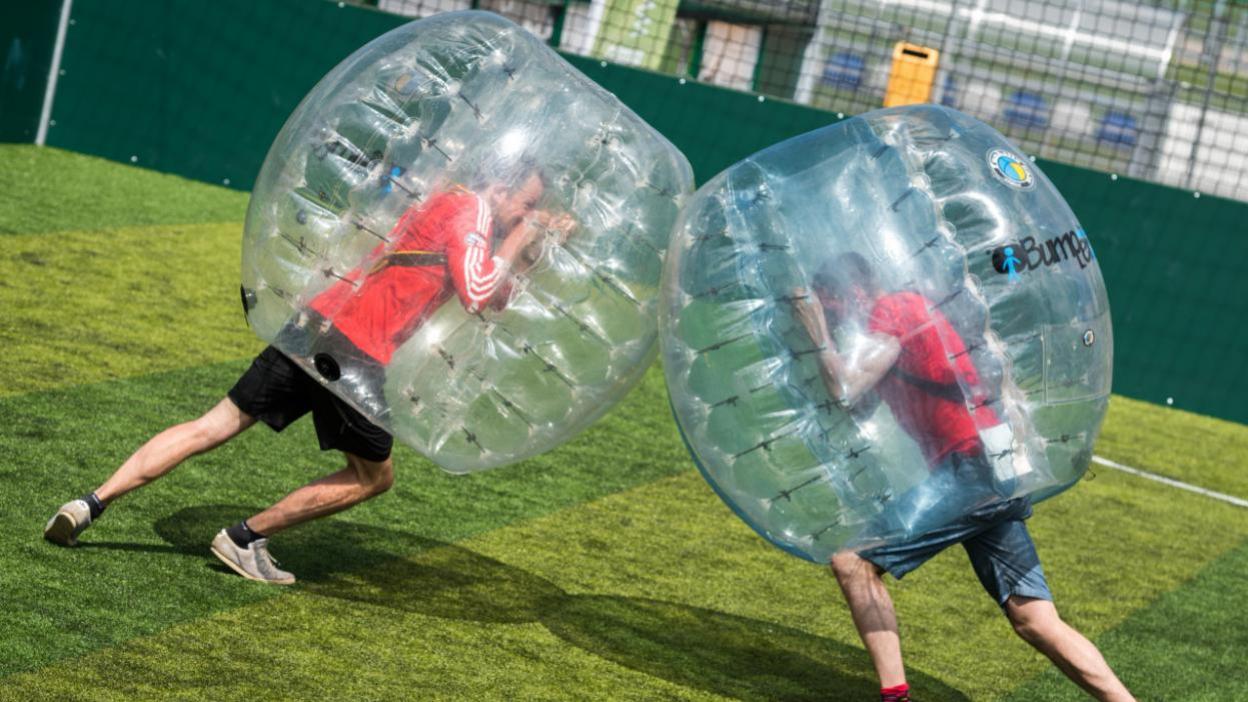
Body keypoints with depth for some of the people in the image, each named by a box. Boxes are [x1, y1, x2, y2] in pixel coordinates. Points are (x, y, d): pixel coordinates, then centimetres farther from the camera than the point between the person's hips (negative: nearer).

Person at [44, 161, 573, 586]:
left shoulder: (447, 208, 27)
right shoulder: (468, 209, -2)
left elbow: (494, 300, 31)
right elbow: (478, 295, -12)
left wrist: (532, 242, 23)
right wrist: (522, 233, -1)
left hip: (317, 321, 8)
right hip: (357, 353, -8)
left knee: (214, 426, 6)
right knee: (373, 476, 12)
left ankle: (91, 504, -3)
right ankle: (246, 538, 9)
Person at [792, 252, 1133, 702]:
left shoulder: (889, 311, -2)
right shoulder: (912, 307, 26)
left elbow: (845, 391, -12)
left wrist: (819, 333, -1)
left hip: (972, 465, -10)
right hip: (998, 477, 10)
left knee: (852, 563, -9)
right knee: (1036, 621, 5)